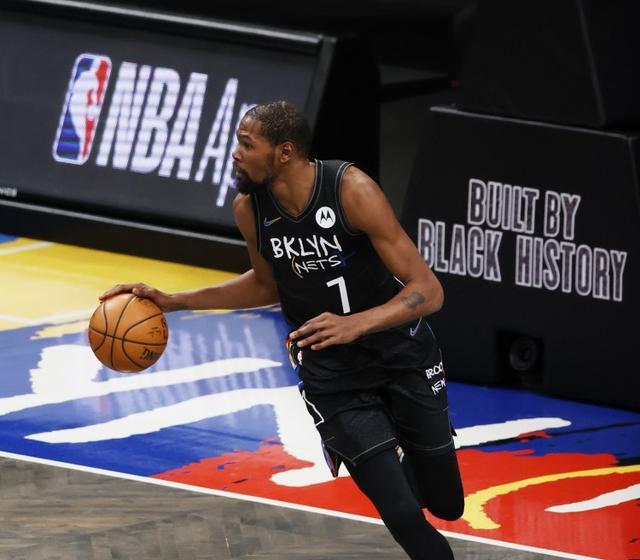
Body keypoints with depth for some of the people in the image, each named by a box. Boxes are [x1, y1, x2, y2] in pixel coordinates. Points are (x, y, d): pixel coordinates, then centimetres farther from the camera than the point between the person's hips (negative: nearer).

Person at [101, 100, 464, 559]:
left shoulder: (351, 190, -25)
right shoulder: (250, 209, -12)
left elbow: (428, 291, -26)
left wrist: (354, 324, -43)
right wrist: (174, 302, 3)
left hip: (404, 360, -2)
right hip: (332, 376, 2)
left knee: (447, 505, 13)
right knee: (403, 516, -13)